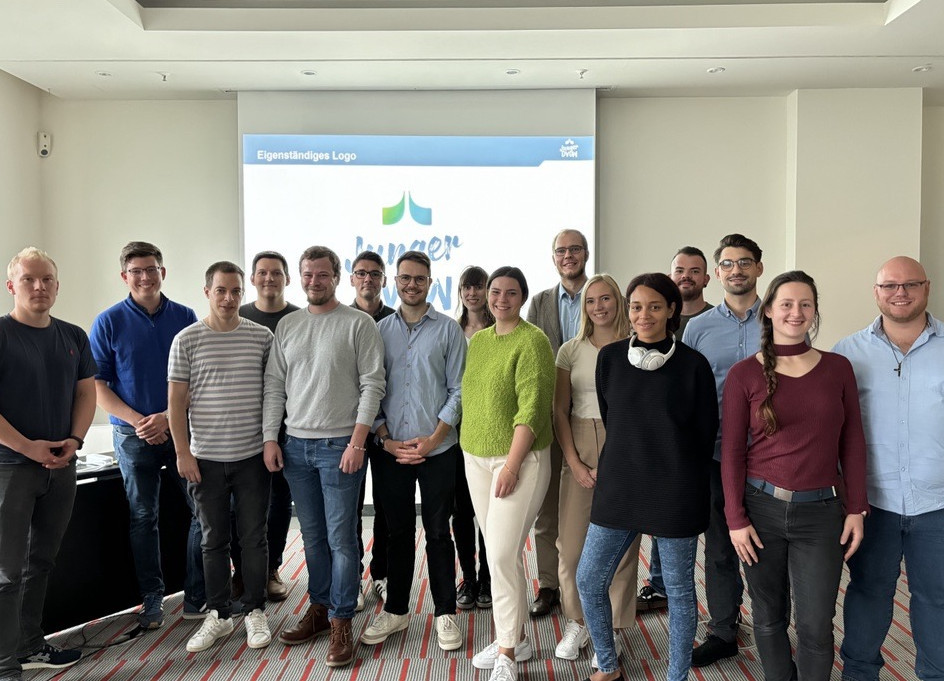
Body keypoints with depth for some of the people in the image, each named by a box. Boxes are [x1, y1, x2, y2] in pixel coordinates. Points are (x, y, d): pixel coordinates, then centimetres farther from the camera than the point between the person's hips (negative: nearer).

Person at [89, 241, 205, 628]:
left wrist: (168, 417, -11)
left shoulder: (185, 318, 2)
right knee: (143, 518, 8)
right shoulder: (109, 323, -1)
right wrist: (140, 421, -13)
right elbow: (97, 386, -2)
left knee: (206, 509, 1)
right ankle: (151, 601, 22)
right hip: (133, 434, -1)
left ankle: (198, 597, 15)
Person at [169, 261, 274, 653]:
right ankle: (218, 615, 25)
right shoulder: (187, 340, -1)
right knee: (213, 539, 11)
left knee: (254, 537, 8)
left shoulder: (262, 337, 1)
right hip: (206, 459, 0)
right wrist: (183, 452, -4)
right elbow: (177, 400, 0)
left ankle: (255, 612, 23)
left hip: (252, 456, 0)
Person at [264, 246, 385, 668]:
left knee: (341, 539, 0)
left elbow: (372, 385, -8)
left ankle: (341, 624, 11)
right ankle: (319, 609, 28)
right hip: (295, 445, 5)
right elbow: (274, 385, 11)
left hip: (340, 446, -4)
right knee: (313, 537, 14)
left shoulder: (358, 324, -4)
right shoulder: (287, 326, 11)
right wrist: (270, 438, 4)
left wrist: (357, 442, -13)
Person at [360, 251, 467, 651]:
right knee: (398, 531, 12)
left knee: (438, 531, 6)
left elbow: (458, 391, -3)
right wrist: (385, 438, -4)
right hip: (392, 450, 2)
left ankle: (445, 613, 20)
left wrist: (433, 439, -10)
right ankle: (395, 610, 27)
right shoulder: (380, 330, 7)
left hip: (437, 450, -2)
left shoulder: (448, 329, 0)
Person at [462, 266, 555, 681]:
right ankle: (516, 637, 29)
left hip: (520, 459, -7)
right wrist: (469, 452, 14)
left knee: (503, 556, -7)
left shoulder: (532, 341, -11)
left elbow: (532, 407, -17)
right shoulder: (478, 340, 12)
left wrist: (512, 464, -20)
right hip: (476, 458, 7)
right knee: (499, 553, 14)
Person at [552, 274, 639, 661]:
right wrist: (575, 462, -3)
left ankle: (609, 629, 18)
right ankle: (577, 622, 23)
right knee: (572, 545, 2)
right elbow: (559, 411, 6)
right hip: (579, 449, 2)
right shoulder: (571, 350, 7)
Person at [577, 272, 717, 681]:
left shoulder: (693, 365, -7)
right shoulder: (610, 358, 1)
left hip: (675, 491, -3)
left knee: (678, 589, 10)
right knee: (588, 581, 7)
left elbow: (706, 432, 1)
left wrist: (675, 470, 7)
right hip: (618, 486, 3)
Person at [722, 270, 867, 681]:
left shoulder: (838, 368, 3)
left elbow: (852, 443, 6)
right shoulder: (744, 374, -3)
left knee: (816, 627, 4)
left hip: (821, 512, 1)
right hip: (761, 508, 0)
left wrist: (856, 509, 2)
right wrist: (736, 519, -5)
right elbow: (731, 451, -2)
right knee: (769, 619, 12)